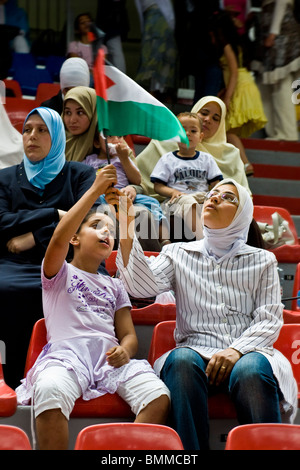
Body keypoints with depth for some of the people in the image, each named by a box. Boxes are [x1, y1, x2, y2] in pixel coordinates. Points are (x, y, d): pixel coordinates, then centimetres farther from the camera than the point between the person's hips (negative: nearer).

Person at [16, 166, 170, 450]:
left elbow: (128, 334, 22)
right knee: (50, 391, -41)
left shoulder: (115, 286, 32)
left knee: (159, 397, -28)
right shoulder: (58, 273, 19)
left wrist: (124, 351, -5)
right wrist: (96, 190, -6)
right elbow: (58, 239, -3)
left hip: (110, 355, 4)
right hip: (66, 352, -4)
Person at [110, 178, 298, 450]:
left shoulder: (262, 261, 17)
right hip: (197, 351, 1)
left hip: (248, 353, -1)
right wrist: (126, 227, -14)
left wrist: (237, 350, -13)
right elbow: (143, 285, -3)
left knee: (251, 370, -36)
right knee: (182, 359, -35)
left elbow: (270, 320, 7)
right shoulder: (178, 254, 17)